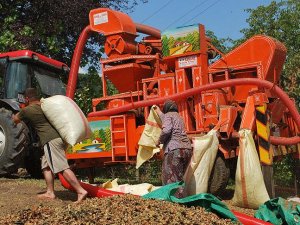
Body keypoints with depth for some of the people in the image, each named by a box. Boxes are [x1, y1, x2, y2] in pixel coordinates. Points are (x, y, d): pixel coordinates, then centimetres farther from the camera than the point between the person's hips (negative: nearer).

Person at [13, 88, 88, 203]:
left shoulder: (27, 110, 3)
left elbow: (15, 120, 22)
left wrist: (15, 115, 45)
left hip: (51, 140, -8)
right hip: (59, 136, 8)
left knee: (62, 168, -13)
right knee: (46, 165, 19)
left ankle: (81, 191, -21)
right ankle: (50, 192, 18)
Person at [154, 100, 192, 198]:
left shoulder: (168, 115, 4)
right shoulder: (178, 116, 28)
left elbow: (166, 130, -16)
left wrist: (160, 141, 0)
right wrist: (158, 111, 65)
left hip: (174, 149, -8)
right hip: (187, 149, 8)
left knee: (171, 177, -5)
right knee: (179, 177, 16)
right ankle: (180, 197, 17)